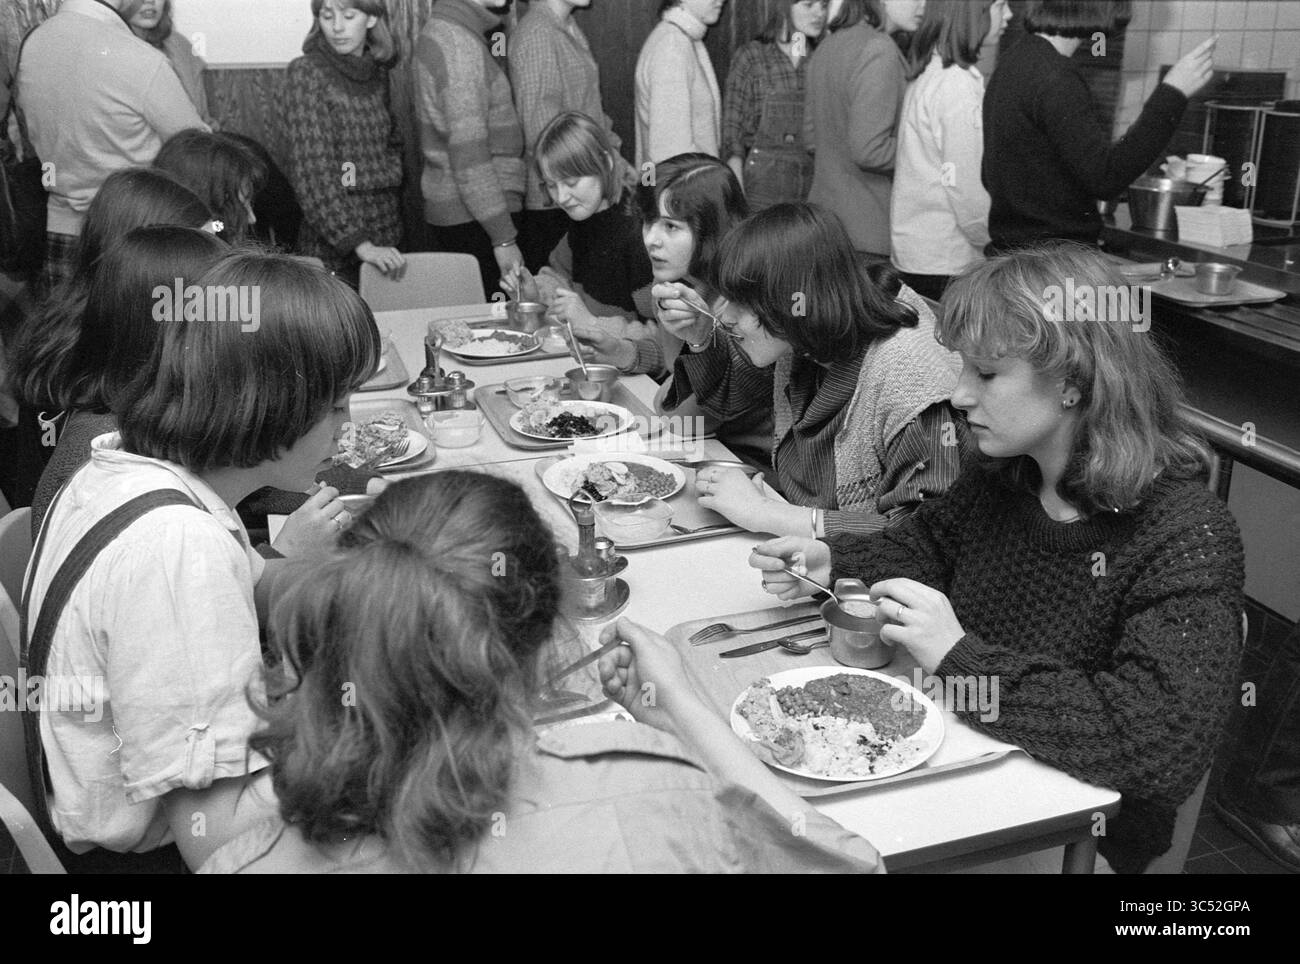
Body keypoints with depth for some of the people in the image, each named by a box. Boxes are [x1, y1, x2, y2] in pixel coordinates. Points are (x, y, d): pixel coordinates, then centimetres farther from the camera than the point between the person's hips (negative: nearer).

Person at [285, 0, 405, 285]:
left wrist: (391, 174, 5)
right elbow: (310, 172, -17)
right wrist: (359, 243, -24)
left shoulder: (378, 72, 8)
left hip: (387, 239, 5)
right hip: (334, 248, -5)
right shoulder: (307, 72, -9)